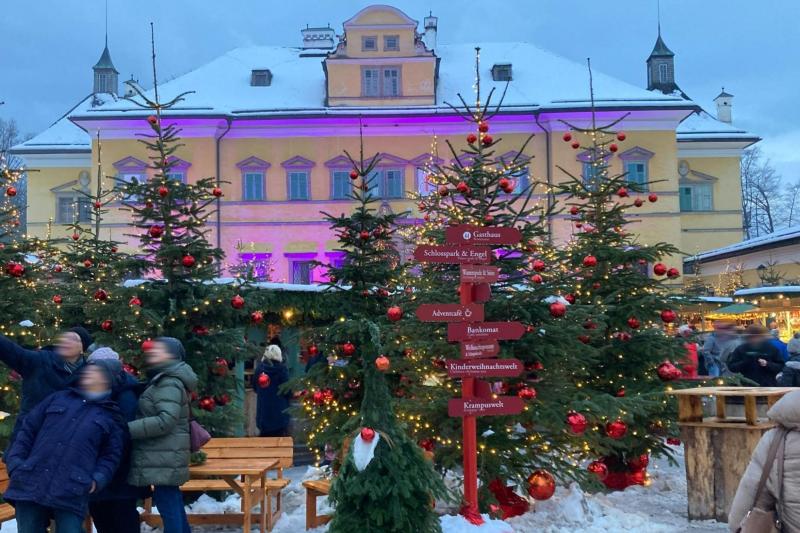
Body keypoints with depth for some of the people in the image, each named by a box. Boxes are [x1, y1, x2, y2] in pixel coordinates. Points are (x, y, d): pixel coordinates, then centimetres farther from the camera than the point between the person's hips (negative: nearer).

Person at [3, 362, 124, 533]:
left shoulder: (111, 416, 14)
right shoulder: (57, 398, 19)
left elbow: (111, 455, 9)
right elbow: (27, 430, 16)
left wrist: (97, 480, -8)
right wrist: (15, 461, 3)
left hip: (72, 494, -2)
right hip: (29, 484, 3)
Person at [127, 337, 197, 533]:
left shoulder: (169, 384, -14)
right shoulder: (161, 380, 19)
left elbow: (165, 420, -25)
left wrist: (128, 428, -23)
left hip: (164, 457, -10)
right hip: (163, 456, 10)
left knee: (167, 505, -8)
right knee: (172, 503, 16)